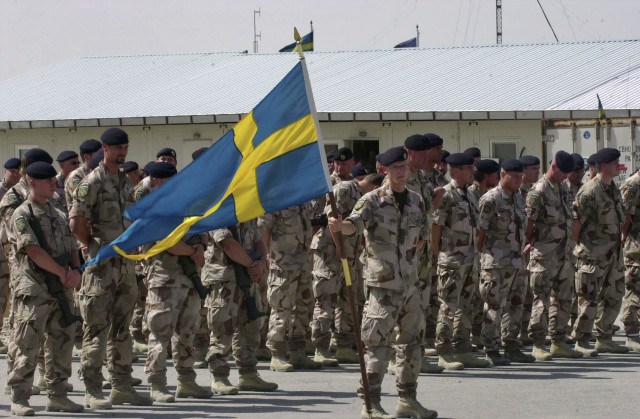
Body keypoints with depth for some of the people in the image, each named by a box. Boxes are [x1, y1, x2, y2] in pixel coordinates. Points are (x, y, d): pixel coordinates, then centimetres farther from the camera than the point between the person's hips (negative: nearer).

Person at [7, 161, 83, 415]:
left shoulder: (58, 215, 18)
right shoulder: (22, 215, -5)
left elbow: (71, 248, 17)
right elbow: (35, 252, -14)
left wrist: (75, 271, -3)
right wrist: (62, 273, -11)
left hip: (61, 288, 7)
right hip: (34, 289, -7)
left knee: (62, 342, 8)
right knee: (27, 345, -7)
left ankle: (57, 396, 15)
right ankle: (19, 399, -2)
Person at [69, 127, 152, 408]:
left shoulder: (126, 181, 14)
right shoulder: (93, 182, -10)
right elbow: (76, 221, -14)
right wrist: (92, 245, -5)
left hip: (126, 262, 8)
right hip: (102, 266, -8)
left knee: (122, 329, 11)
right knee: (97, 328, -6)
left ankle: (122, 386, 18)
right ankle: (92, 391, -4)